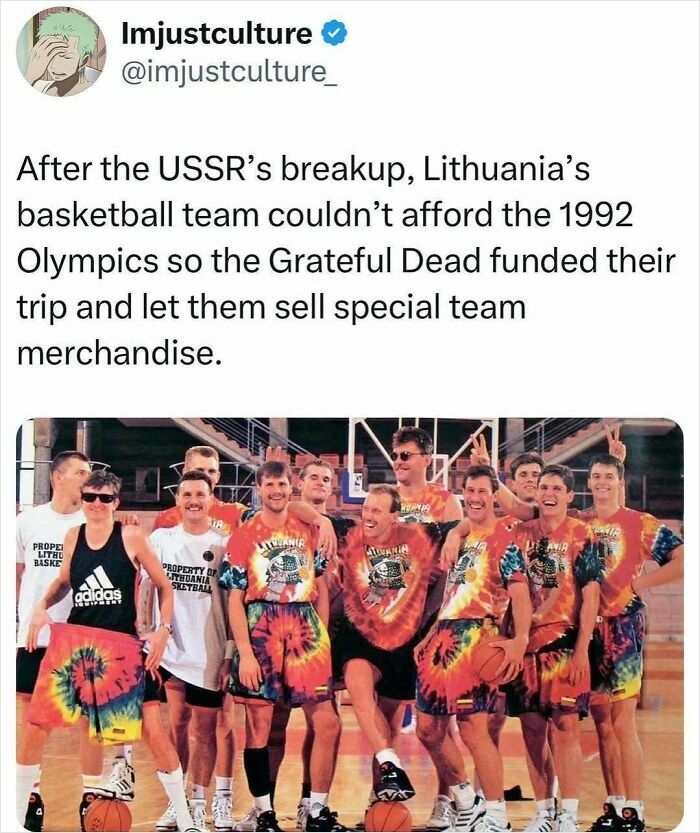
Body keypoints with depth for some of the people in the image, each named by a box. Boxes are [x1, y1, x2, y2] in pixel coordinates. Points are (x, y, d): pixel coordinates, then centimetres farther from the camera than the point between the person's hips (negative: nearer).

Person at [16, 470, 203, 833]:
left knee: (153, 729, -3)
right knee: (36, 724, 2)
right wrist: (42, 606, 3)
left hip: (123, 646, -3)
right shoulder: (73, 536, 5)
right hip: (73, 640, 3)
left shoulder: (132, 537, -6)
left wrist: (163, 629, -8)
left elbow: (164, 586, 2)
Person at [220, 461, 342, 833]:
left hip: (305, 629, 3)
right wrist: (245, 653, -9)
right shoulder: (244, 535, 0)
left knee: (327, 723, -1)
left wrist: (322, 634, 8)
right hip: (261, 631, -3)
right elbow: (235, 599, -2)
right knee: (259, 725, 2)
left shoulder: (309, 530, 10)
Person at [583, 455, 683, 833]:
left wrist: (640, 583, -9)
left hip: (623, 627, -5)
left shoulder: (640, 524, -3)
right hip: (587, 628, 5)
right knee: (601, 722, 10)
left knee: (622, 722, -7)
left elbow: (683, 561, -10)